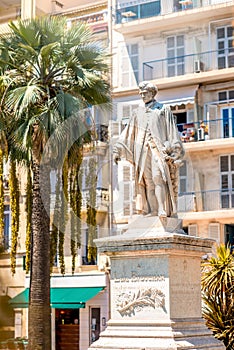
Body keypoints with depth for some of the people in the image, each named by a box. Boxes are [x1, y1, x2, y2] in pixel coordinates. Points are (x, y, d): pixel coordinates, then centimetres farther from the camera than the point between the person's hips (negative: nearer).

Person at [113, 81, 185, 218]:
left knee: (157, 177, -19)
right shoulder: (139, 112, 21)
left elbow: (172, 132, 3)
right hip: (143, 150, 4)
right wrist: (118, 149, 13)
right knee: (147, 180, -4)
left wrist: (171, 150, -8)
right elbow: (128, 133, 21)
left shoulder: (163, 109, 10)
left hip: (158, 148, -4)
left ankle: (162, 210, -25)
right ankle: (152, 211, -6)